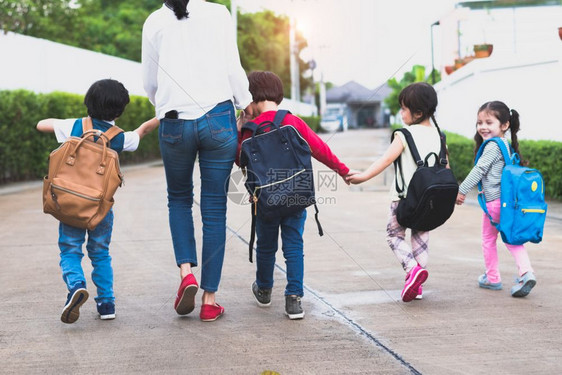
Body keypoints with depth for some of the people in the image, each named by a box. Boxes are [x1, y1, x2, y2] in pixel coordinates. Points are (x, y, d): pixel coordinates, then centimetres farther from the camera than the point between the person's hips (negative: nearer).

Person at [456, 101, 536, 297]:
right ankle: (526, 272, -10)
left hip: (494, 201, -8)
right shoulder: (506, 145, 14)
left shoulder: (493, 146, -13)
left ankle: (493, 278, 19)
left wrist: (461, 190, -11)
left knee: (488, 239, 9)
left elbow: (479, 170, -16)